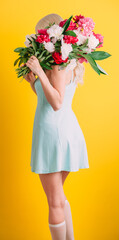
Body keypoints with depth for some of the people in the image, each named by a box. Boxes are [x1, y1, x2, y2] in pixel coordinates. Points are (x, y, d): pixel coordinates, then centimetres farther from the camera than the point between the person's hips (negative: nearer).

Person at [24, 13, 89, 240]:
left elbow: (56, 104, -22)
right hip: (68, 128, 10)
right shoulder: (69, 64, 15)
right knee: (57, 195, 23)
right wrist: (33, 82, 12)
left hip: (52, 131, -10)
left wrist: (40, 73, -25)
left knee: (54, 202, 4)